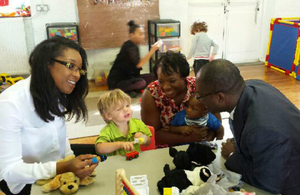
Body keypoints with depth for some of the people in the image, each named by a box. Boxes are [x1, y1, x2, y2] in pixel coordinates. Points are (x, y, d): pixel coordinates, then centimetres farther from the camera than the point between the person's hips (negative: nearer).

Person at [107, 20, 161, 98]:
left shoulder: (133, 46, 11)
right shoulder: (129, 47, -18)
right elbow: (139, 64, -31)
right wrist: (152, 50, -30)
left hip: (127, 77, 9)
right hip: (116, 82, -9)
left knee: (150, 77, -5)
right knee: (141, 83, -31)